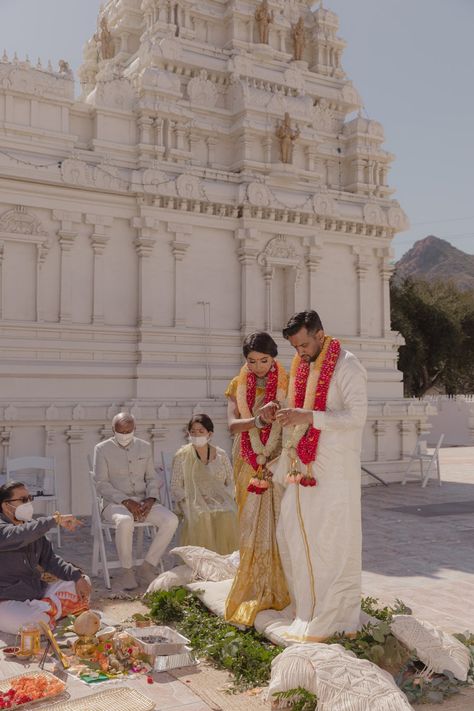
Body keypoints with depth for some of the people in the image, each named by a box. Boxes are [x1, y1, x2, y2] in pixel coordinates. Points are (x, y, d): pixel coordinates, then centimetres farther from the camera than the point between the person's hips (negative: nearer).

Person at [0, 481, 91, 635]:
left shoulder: (32, 528, 9)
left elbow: (49, 559, 10)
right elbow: (18, 537, -38)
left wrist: (77, 576, -4)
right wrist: (55, 520, -37)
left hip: (37, 592, 9)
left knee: (83, 582, 4)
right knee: (35, 625, -36)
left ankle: (42, 611, -12)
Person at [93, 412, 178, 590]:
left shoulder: (145, 447, 13)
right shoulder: (102, 449, 1)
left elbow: (152, 478, 14)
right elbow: (102, 483, -5)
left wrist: (151, 498, -7)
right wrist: (126, 501, -17)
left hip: (143, 501, 4)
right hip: (115, 502, -4)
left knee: (171, 520, -22)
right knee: (125, 522, -39)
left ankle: (146, 567, -11)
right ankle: (127, 571, -18)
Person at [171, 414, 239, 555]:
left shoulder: (221, 455, 11)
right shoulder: (181, 456, 6)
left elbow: (230, 482, 12)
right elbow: (176, 488, 3)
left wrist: (223, 498, -7)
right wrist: (190, 499, -14)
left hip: (219, 499, 2)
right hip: (193, 501, -1)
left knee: (227, 516, -33)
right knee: (201, 516, -37)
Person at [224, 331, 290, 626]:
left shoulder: (288, 385, -1)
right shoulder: (238, 386, 4)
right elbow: (233, 424, -9)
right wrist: (258, 420, -29)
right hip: (249, 467, 2)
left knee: (278, 524, -2)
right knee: (253, 527, 4)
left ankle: (279, 589, 10)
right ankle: (255, 591, 15)